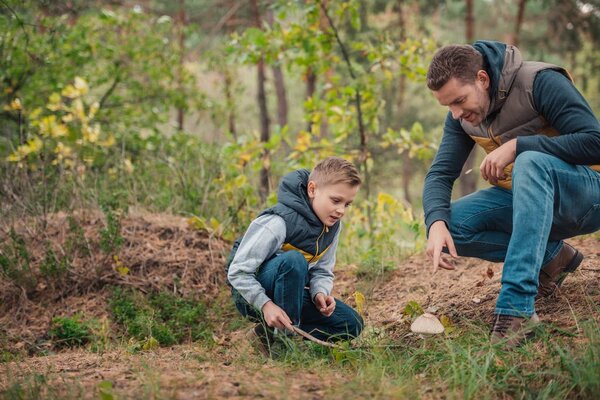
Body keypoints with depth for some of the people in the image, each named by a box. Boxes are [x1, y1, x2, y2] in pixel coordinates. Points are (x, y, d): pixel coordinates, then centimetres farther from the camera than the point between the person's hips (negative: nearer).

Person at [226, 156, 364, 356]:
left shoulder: (332, 226, -2)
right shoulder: (279, 222, -28)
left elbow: (322, 271, 5)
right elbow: (237, 272, -26)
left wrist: (320, 293, -18)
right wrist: (266, 305, -37)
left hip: (289, 292, 8)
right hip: (251, 295, -8)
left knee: (352, 324, -6)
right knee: (293, 260, -38)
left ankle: (270, 334, -2)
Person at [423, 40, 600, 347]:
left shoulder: (541, 82, -21)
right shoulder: (461, 117, -2)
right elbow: (440, 174, -6)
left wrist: (516, 146, -30)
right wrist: (436, 223, -26)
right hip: (528, 198, 7)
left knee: (531, 162, -39)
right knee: (450, 222, -15)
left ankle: (517, 307, -43)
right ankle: (550, 256, -1)